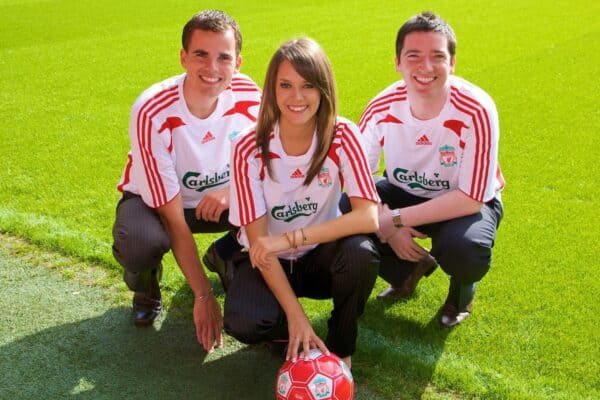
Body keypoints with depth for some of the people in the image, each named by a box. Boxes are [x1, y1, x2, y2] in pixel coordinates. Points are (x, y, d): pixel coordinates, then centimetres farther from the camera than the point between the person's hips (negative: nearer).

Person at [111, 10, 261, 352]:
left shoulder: (250, 96, -21)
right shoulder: (152, 113, -32)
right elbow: (174, 220, -28)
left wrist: (234, 189, -28)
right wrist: (204, 296, -28)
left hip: (218, 198, 4)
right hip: (155, 200, -3)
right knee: (139, 242, -38)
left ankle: (226, 256, 11)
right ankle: (146, 289, 3)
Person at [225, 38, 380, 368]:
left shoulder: (342, 136, -16)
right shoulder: (250, 149, -19)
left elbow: (369, 216, -26)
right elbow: (258, 241, -18)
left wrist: (290, 238, -32)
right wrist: (296, 316, -25)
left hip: (321, 256, 1)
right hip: (269, 262, -1)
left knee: (361, 252, -33)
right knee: (243, 324, -30)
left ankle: (340, 349, -5)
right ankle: (290, 329, 7)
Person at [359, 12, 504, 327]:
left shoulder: (476, 111, -29)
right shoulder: (382, 108, -19)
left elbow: (471, 198, -27)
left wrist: (396, 219, -30)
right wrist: (383, 221, -27)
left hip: (468, 203, -4)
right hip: (404, 192, 4)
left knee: (464, 251, -36)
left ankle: (462, 289, 6)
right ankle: (412, 267, 12)